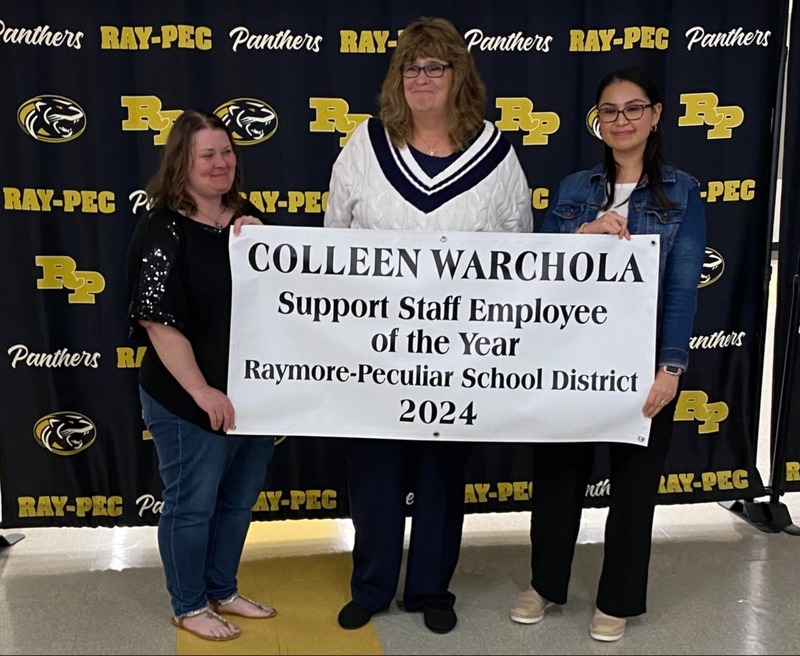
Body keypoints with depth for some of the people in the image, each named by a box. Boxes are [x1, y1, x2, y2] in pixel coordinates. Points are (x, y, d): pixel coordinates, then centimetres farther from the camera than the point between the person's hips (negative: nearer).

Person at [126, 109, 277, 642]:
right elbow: (157, 321, -18)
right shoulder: (163, 230, -13)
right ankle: (189, 607, 26)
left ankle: (223, 591, 38)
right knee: (192, 505, 7)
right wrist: (202, 391, -22)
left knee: (238, 500, 19)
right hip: (189, 402, -7)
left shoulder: (246, 217, 8)